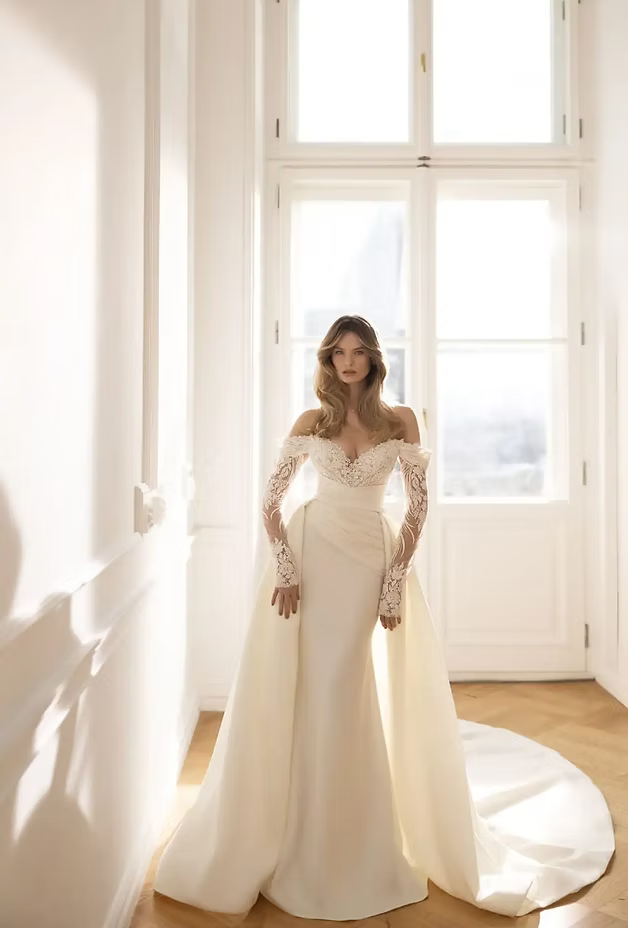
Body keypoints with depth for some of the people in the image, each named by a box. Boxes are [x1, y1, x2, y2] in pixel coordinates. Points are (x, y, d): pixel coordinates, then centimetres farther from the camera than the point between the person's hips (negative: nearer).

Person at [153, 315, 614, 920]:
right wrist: (284, 568, -7)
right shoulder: (311, 423, 2)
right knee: (300, 693, 5)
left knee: (344, 695, 7)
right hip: (311, 555, 1)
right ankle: (297, 839, 26)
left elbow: (418, 507, -1)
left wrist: (396, 582, -6)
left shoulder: (400, 421, 0)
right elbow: (271, 499, 3)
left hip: (369, 561, -1)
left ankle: (348, 843, 30)